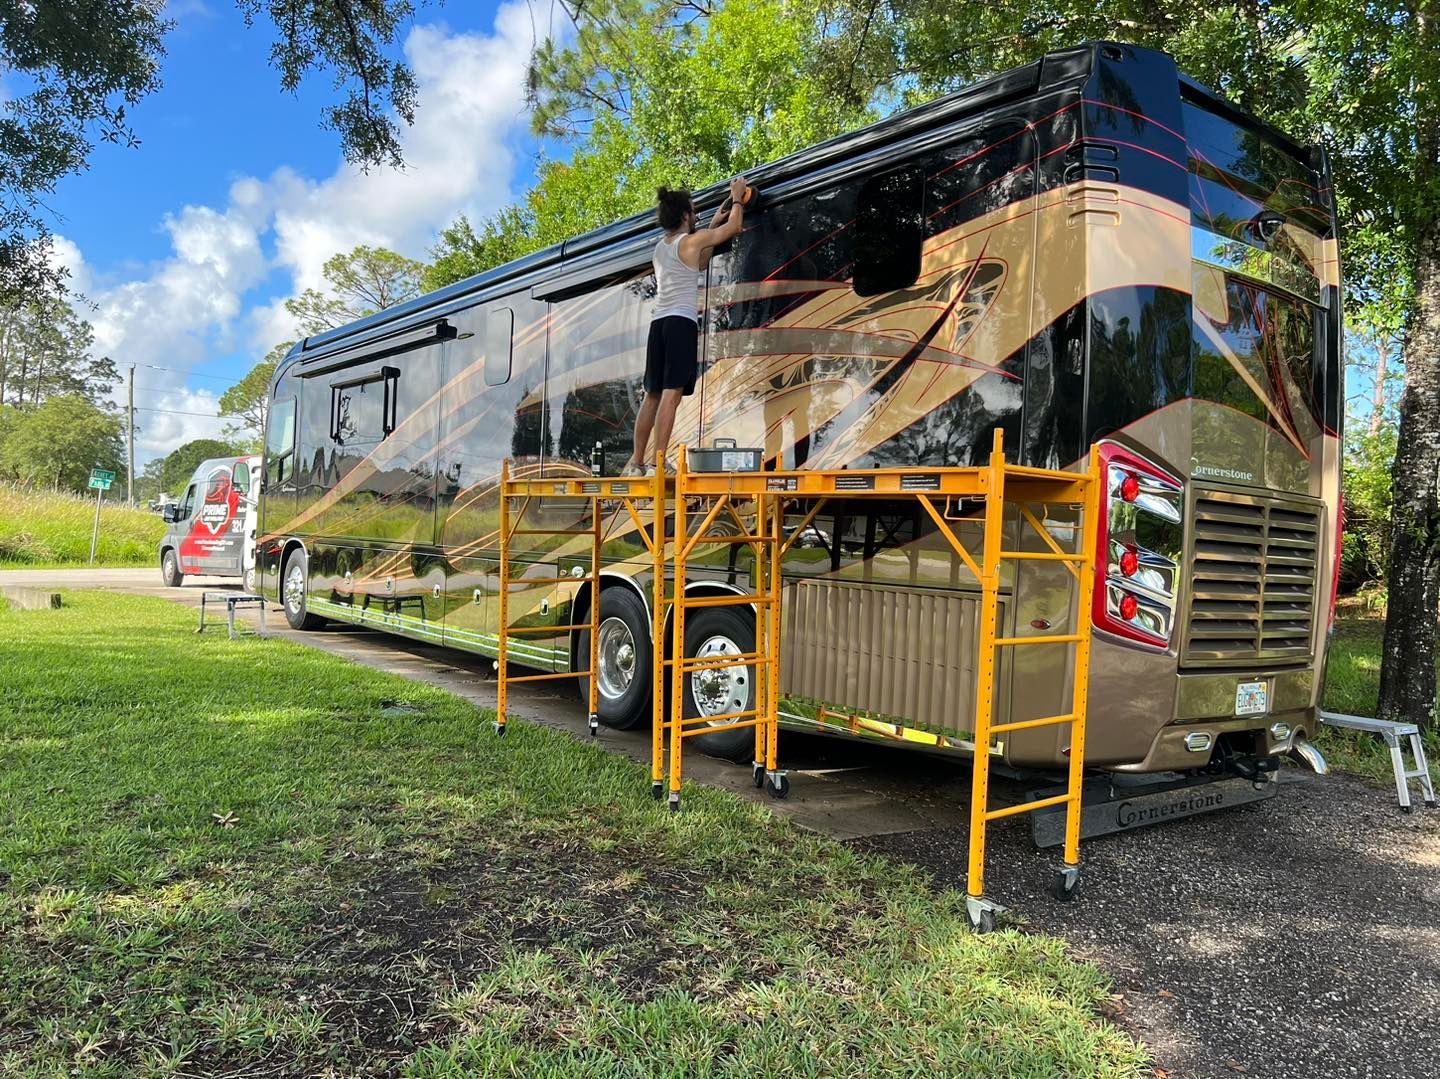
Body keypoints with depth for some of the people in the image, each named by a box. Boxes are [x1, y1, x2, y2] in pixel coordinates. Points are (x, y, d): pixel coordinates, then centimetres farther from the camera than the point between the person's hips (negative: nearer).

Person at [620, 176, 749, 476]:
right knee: (672, 393, -13)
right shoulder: (690, 241, -1)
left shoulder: (660, 247, 20)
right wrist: (737, 197, 24)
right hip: (681, 322, -7)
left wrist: (714, 223, 35)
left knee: (652, 394, 8)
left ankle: (636, 462, 6)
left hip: (658, 322, 8)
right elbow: (734, 227, 8)